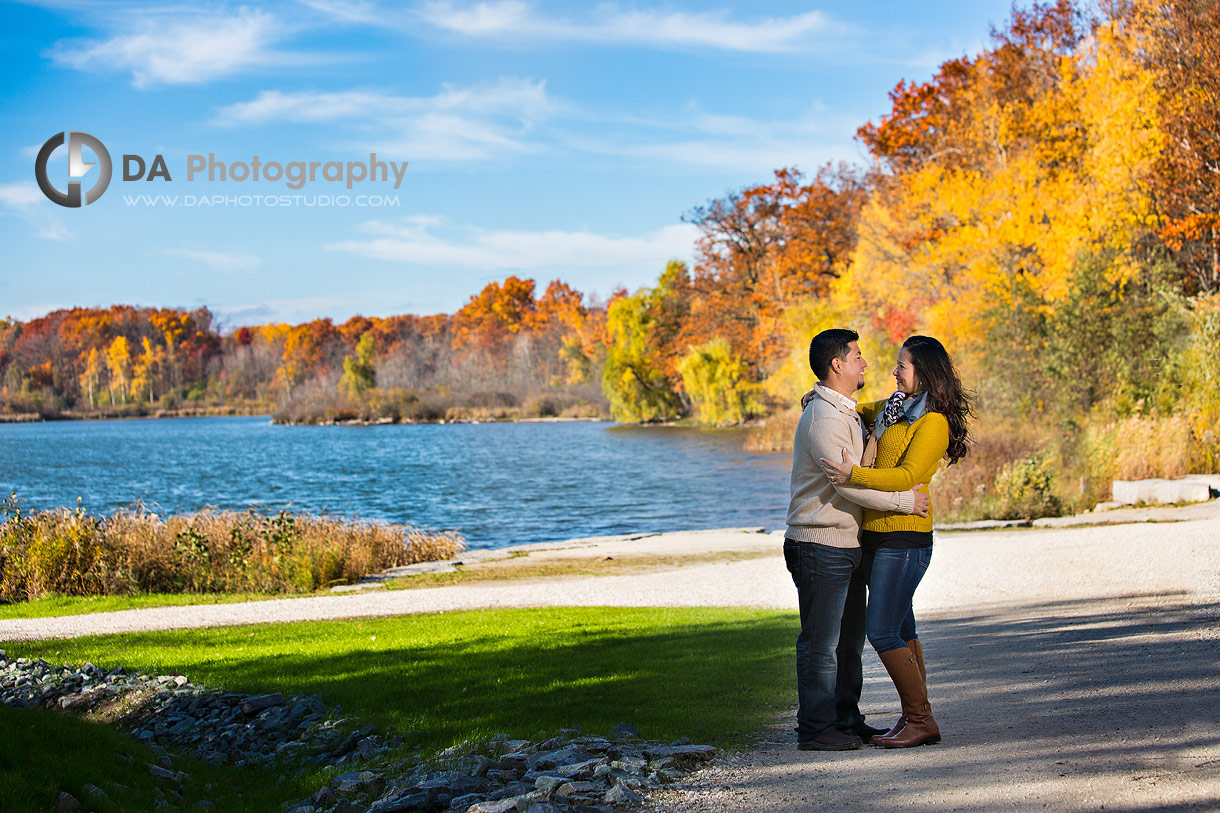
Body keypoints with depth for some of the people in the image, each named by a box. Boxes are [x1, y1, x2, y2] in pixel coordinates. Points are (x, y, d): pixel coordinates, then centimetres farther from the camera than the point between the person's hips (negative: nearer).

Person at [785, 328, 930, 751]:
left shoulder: (846, 412, 17)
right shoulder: (823, 418, -17)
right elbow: (849, 483, -22)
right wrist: (905, 500, -15)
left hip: (847, 544, 10)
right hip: (820, 545, -10)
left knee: (849, 638, 16)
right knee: (820, 641, -4)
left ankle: (846, 719, 25)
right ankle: (815, 728, 2)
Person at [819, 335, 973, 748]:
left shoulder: (934, 422, -12)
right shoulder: (895, 408, 15)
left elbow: (908, 475, -23)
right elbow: (861, 412, 32)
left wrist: (855, 475, -32)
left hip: (903, 536, -9)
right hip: (877, 534, 9)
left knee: (882, 631, -10)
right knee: (901, 629, 11)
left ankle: (922, 721, -1)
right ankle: (914, 718, 18)